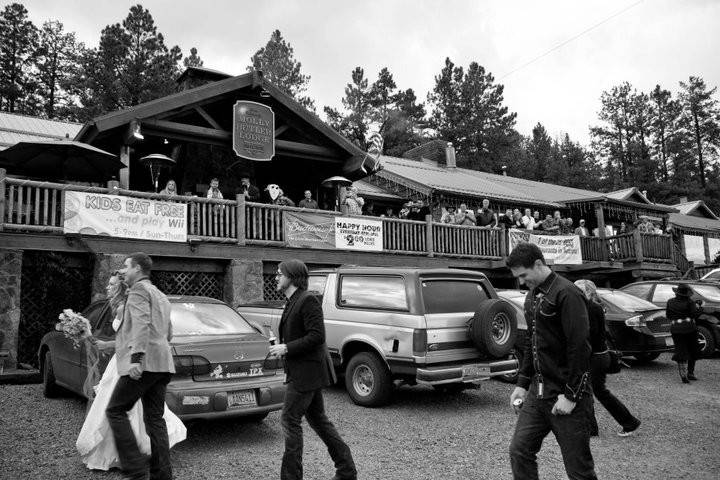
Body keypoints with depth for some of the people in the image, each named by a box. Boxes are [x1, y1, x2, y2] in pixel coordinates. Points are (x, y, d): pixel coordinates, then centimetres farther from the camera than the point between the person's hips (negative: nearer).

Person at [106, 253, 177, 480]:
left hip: (143, 363, -9)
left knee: (115, 411, -1)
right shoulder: (161, 296, 25)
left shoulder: (139, 289, -4)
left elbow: (142, 323, -20)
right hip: (162, 364, 9)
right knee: (154, 418, 10)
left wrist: (137, 357, -29)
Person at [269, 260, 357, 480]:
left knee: (290, 420, -5)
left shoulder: (308, 300, -16)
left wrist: (286, 348, -20)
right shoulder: (293, 302, 15)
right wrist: (281, 346, 9)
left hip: (308, 371, -10)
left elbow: (317, 336, -23)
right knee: (317, 419, 15)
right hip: (302, 370, 10)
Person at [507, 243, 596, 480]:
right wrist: (522, 384, 16)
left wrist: (570, 396, -18)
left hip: (565, 396, -8)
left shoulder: (566, 293, -15)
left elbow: (579, 347, -19)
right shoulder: (532, 296, 12)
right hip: (537, 391, 8)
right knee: (519, 452, 7)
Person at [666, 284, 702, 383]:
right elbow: (695, 313, -11)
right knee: (692, 351, 15)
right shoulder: (689, 302, -4)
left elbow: (668, 315, 9)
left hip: (675, 329, 2)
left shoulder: (670, 302, 6)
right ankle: (690, 373, 19)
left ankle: (683, 374, -14)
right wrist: (700, 308, 7)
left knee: (681, 352, 0)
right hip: (689, 328, -2)